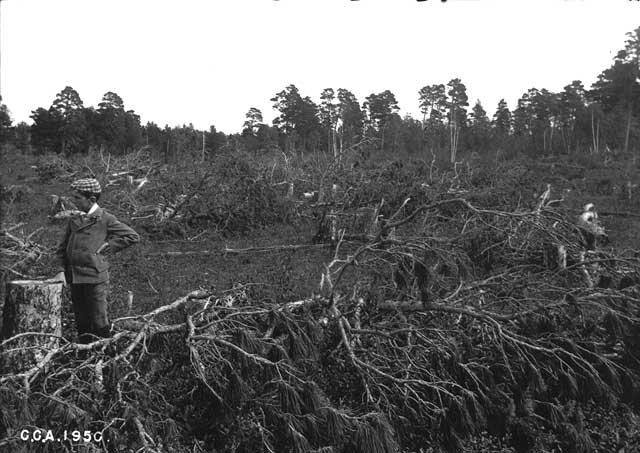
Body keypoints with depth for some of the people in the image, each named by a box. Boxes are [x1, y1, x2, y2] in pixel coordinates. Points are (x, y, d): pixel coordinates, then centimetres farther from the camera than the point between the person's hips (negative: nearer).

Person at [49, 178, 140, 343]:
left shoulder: (106, 219, -3)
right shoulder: (74, 220, 13)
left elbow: (133, 237, -4)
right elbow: (62, 248, 16)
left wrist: (107, 247, -7)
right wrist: (61, 271, 3)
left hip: (95, 277, -5)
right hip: (74, 278, 5)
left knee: (99, 322, -2)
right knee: (81, 322, 10)